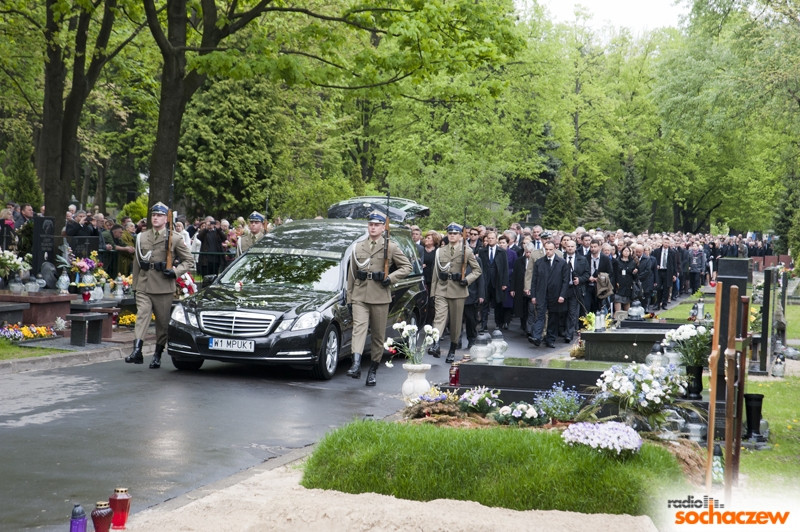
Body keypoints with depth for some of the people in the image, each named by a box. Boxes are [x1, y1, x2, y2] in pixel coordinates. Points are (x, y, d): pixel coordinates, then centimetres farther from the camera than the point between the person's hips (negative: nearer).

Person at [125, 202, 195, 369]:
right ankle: (137, 351, -26)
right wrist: (135, 285, 17)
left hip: (164, 288, -2)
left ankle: (157, 355, 15)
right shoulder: (142, 237, 14)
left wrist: (175, 271, -12)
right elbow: (137, 262, 20)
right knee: (142, 316, -15)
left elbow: (189, 261, 5)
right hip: (143, 286, 2)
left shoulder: (175, 239, 3)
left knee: (163, 322, 4)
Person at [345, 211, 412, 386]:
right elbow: (351, 273, 15)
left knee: (378, 334, 5)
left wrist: (390, 278, -9)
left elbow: (407, 266, 6)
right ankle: (356, 365, -30)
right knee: (359, 327, -17)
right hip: (360, 296, 1)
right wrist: (349, 296, 12)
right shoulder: (358, 247, 12)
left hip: (380, 297, -1)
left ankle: (373, 370, 15)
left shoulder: (390, 247, 4)